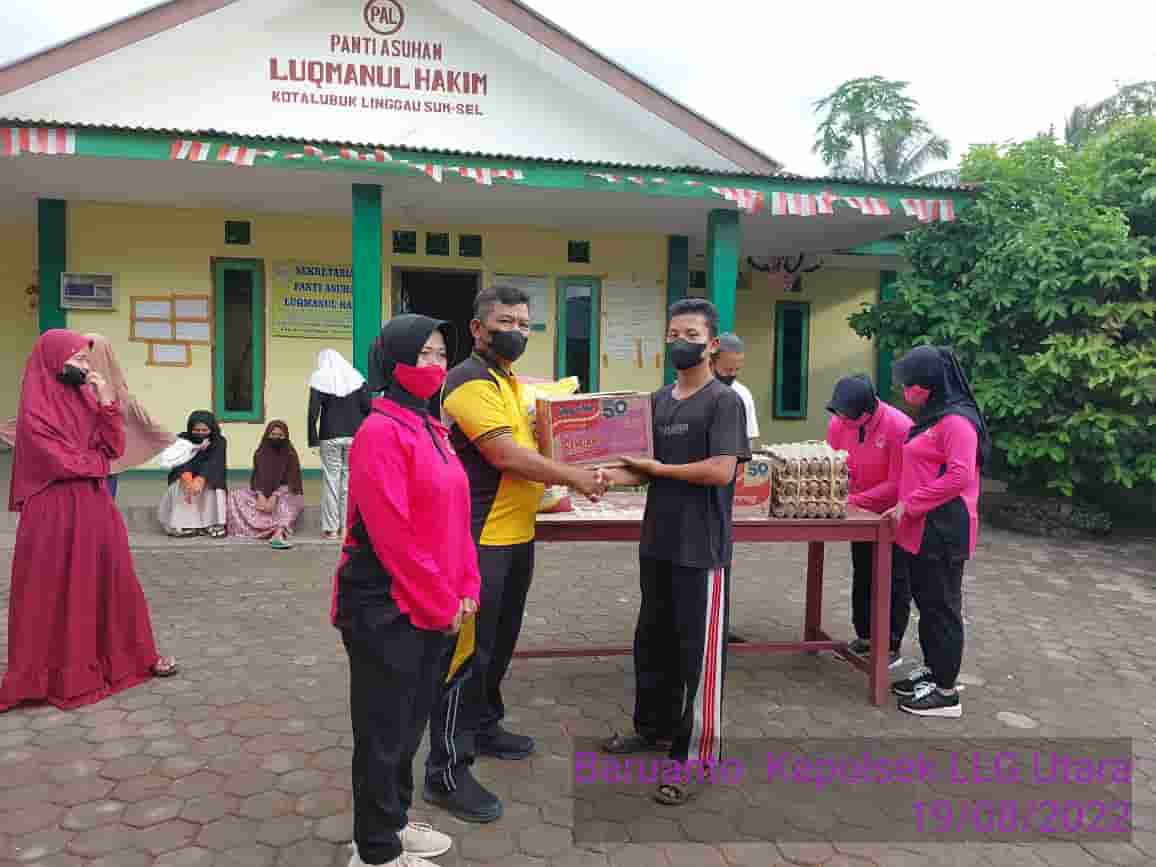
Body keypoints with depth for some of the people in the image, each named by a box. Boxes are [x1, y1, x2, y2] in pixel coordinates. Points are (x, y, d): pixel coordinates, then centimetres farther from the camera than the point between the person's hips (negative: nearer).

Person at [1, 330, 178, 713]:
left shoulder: (85, 398, 8)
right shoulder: (35, 410, -13)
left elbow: (114, 448, 2)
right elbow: (67, 464, -17)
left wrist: (107, 403, -9)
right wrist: (99, 459, 1)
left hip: (96, 509, 6)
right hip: (56, 515, -6)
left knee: (113, 583, 12)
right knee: (57, 593, 4)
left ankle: (132, 656, 23)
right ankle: (59, 671, 18)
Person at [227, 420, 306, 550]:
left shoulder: (290, 454, -8)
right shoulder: (260, 453, 3)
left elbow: (288, 480, -15)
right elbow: (257, 477, -1)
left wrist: (274, 498, -28)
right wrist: (260, 496, -19)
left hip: (284, 492, -4)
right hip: (263, 492, 5)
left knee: (284, 501, -38)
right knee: (235, 496, -15)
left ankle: (278, 535, -60)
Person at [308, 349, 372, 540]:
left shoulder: (319, 378, -1)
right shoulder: (355, 376, 5)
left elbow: (313, 411, -7)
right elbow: (367, 406, -1)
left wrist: (313, 439, -4)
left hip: (330, 436, -2)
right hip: (354, 435, 2)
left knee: (331, 479, 5)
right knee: (350, 478, 8)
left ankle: (331, 528, 7)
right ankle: (347, 526, 10)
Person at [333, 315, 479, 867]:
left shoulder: (433, 430, 11)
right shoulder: (380, 432, -17)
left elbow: (455, 518, 13)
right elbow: (391, 534, -22)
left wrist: (464, 591, 5)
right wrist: (440, 605, -15)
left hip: (434, 607, 9)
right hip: (388, 608, -9)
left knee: (411, 722, 21)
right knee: (383, 729, 7)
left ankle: (393, 821, 39)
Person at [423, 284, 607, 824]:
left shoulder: (510, 381, 16)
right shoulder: (471, 382, -16)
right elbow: (505, 456, -24)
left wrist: (560, 475, 8)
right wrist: (574, 478, -16)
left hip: (515, 536, 10)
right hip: (478, 541, -10)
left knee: (498, 644, 21)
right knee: (467, 652, -3)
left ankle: (484, 728, 39)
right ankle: (447, 772, 7)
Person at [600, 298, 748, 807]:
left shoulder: (724, 401, -10)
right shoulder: (658, 401, 12)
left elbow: (720, 471, -20)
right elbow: (648, 470, 13)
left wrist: (657, 468, -12)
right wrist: (610, 476, -7)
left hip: (701, 548, -7)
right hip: (658, 542, 8)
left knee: (699, 651, 1)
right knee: (652, 641, 19)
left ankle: (695, 757, 12)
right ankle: (655, 727, 37)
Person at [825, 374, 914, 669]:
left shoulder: (899, 426, -28)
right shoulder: (838, 423, -12)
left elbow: (897, 483, -26)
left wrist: (854, 499, -28)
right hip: (860, 514, 6)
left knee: (894, 581, 5)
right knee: (862, 576, 16)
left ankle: (891, 645, 16)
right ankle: (864, 636, 30)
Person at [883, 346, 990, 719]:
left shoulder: (956, 420, -15)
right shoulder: (931, 417, 15)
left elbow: (960, 476, -23)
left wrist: (909, 505, -18)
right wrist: (906, 507, 12)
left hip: (942, 530, -9)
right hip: (921, 529, 9)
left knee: (942, 607, -1)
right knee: (925, 602, 17)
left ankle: (946, 692, 9)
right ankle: (932, 669, 30)